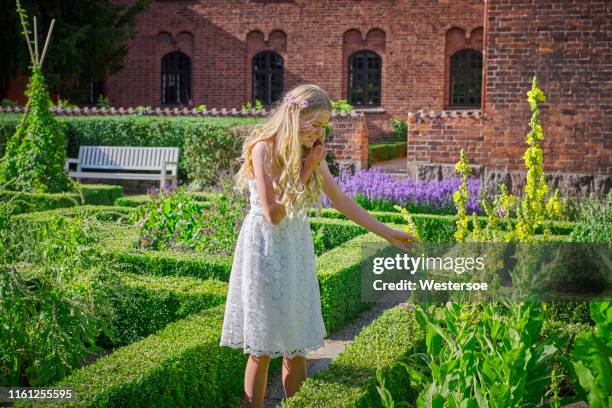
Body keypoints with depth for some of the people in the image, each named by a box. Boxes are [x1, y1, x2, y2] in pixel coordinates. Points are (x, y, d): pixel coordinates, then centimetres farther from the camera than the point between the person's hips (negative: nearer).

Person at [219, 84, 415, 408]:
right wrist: (305, 172, -14)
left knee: (296, 344, 10)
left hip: (297, 249, 6)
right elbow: (273, 213, -18)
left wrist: (386, 233, 9)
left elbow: (341, 200, 9)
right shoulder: (264, 149, -16)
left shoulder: (311, 153, 3)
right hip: (266, 249, -6)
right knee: (262, 349, 1)